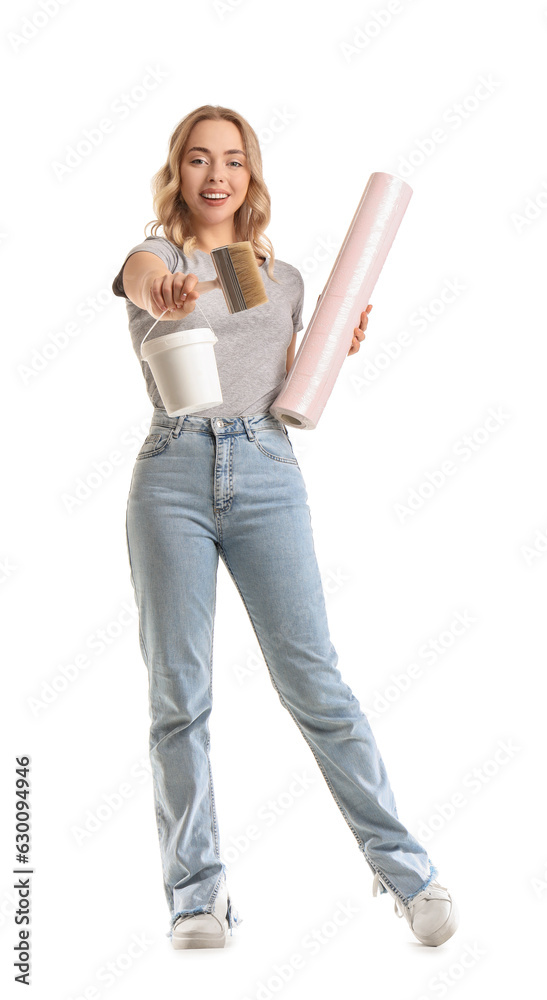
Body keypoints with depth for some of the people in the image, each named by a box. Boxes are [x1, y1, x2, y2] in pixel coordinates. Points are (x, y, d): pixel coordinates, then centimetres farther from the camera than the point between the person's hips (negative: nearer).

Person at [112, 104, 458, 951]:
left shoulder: (284, 279, 19)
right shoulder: (157, 255, 8)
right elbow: (140, 273, -20)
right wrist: (162, 294, -44)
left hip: (267, 475, 1)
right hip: (173, 476, -1)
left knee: (314, 680, -5)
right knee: (179, 694, 0)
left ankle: (404, 866, 3)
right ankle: (197, 890, 9)